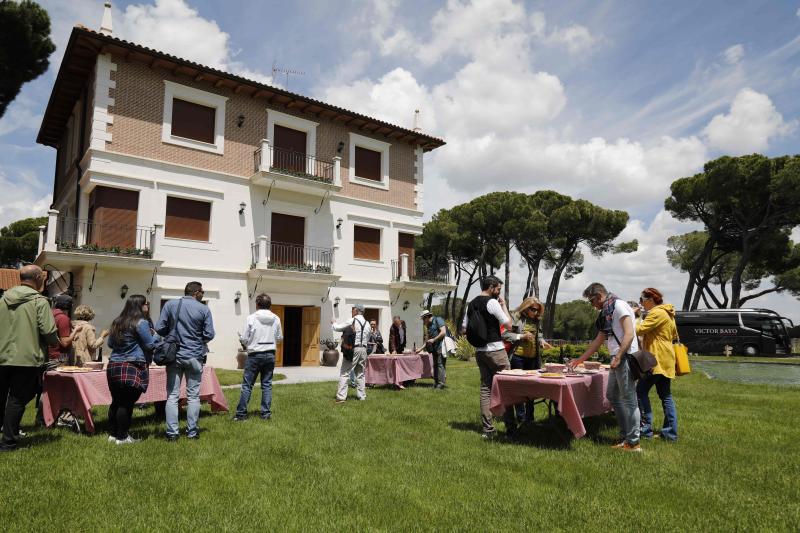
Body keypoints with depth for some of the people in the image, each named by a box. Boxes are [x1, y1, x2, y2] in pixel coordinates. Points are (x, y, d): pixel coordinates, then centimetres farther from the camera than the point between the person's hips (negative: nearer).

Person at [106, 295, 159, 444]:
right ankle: (122, 437, 3)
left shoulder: (117, 322, 14)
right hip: (132, 368, -8)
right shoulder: (140, 322, -11)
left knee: (116, 401, 15)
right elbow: (150, 345, -9)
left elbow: (110, 344, 23)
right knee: (127, 403, -2)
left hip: (114, 366, 8)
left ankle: (112, 434, 22)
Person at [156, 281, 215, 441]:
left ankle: (172, 433, 7)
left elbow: (159, 329, -2)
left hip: (174, 355, 2)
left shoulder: (170, 305, -1)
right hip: (195, 357, -1)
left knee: (172, 395, 7)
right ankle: (192, 432, 12)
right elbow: (209, 334, -6)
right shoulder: (203, 309, -5)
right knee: (193, 396, 7)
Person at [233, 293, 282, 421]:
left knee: (247, 385, 5)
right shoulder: (276, 319, 0)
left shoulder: (251, 318, -10)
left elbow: (244, 339, -8)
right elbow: (279, 338, 7)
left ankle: (241, 413, 9)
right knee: (267, 384, 9)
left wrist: (241, 339, 15)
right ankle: (266, 413, 10)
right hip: (270, 355, 3)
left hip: (254, 355, -3)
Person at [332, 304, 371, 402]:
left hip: (353, 349, -6)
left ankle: (341, 397, -8)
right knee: (360, 374, 15)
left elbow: (337, 328, -4)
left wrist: (333, 323, 18)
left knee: (344, 373, -3)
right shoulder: (367, 324, 11)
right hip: (363, 349, 6)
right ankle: (362, 395, 16)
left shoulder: (352, 321, -8)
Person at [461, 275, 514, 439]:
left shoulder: (471, 304, 10)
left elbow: (464, 329, 13)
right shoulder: (492, 302, -12)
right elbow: (509, 325, -9)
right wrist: (504, 305, 0)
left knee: (485, 387, 10)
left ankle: (487, 429, 10)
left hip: (479, 351, 7)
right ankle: (510, 427, 8)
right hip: (495, 350, -7)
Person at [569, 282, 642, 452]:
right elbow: (599, 340, 25)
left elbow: (629, 334, -18)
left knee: (629, 399, -5)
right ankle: (624, 436, 22)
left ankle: (633, 443, 1)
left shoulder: (619, 306, -9)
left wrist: (618, 357, -23)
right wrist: (580, 359, 25)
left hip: (625, 357, -10)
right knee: (612, 395, 15)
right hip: (617, 359, 10)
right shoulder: (606, 313, 20)